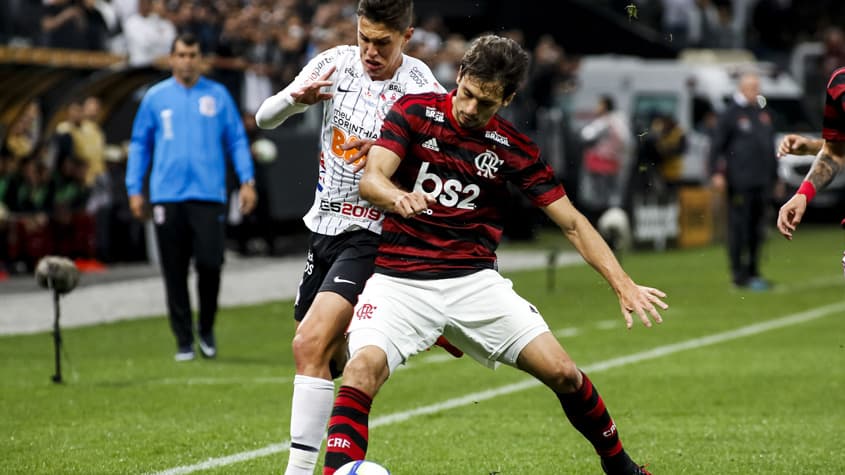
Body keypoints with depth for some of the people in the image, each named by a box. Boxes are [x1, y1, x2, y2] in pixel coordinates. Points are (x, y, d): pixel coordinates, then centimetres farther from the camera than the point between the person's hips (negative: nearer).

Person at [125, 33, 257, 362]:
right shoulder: (155, 97, 9)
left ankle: (206, 329, 13)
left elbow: (237, 139, 10)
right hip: (167, 196, 1)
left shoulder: (218, 95, 9)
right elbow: (139, 145, 13)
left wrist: (247, 181, 0)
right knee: (175, 273, 1)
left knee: (210, 263, -10)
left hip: (208, 195, -1)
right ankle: (183, 340, 10)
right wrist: (134, 189, 6)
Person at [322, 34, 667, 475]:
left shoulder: (512, 148, 2)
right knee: (362, 371, -28)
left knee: (562, 373, -5)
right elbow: (371, 179, -15)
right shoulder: (414, 112, -3)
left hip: (474, 281, 2)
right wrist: (399, 198, -40)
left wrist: (623, 284, -8)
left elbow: (572, 222, 3)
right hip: (399, 281, -2)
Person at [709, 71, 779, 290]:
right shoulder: (730, 114, -3)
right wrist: (716, 173, -13)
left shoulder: (763, 113, 16)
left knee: (756, 230, 10)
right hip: (739, 182, -6)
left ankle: (753, 272, 17)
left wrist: (774, 176, 21)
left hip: (761, 182, 6)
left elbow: (771, 146, 22)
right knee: (739, 229, -6)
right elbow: (717, 146, -5)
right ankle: (739, 275, -4)